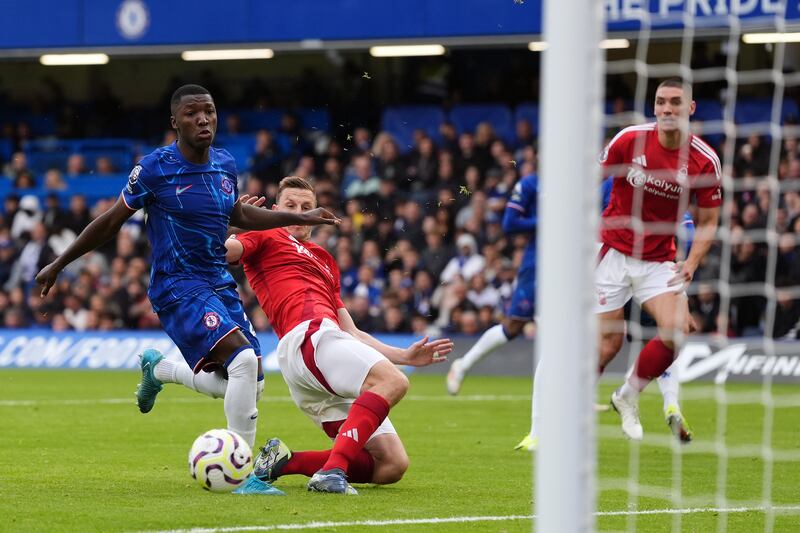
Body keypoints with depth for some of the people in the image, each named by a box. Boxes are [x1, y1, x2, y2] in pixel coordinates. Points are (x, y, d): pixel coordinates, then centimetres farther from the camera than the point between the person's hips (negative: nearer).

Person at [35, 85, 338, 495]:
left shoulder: (224, 165, 5)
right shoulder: (155, 169, -13)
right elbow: (111, 222, -1)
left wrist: (300, 218, 18)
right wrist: (58, 265, 4)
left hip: (219, 284, 7)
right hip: (177, 287, -7)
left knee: (247, 385, 6)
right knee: (244, 360, -27)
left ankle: (158, 369, 33)